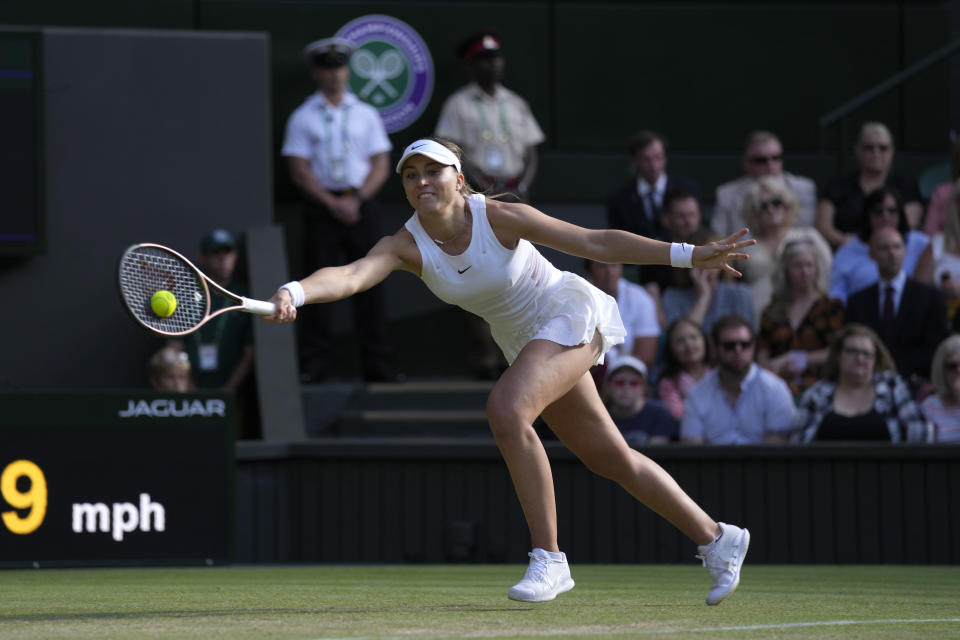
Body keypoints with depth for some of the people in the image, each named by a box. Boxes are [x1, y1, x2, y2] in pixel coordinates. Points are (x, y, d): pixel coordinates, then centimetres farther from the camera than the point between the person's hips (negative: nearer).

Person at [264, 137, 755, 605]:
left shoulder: (498, 217, -24)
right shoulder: (406, 245, -16)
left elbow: (598, 244, -20)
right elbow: (350, 276, -35)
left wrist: (689, 255, -24)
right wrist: (293, 293, -56)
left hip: (571, 313, -6)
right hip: (524, 340, 6)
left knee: (506, 409, -30)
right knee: (610, 458, 14)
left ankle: (548, 558, -22)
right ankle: (716, 539, 32)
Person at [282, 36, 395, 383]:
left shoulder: (366, 115, 11)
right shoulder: (303, 118, 5)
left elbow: (381, 166, 6)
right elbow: (299, 171, -2)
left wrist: (356, 199, -9)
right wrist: (333, 204, -11)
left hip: (362, 205, 2)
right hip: (321, 207, -2)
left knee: (369, 283, 0)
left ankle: (377, 364, 1)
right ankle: (313, 363, -4)